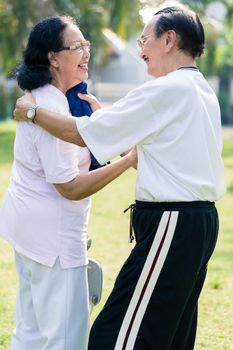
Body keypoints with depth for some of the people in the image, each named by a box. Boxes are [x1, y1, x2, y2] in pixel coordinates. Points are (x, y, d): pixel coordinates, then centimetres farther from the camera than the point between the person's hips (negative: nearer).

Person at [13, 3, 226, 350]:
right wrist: (105, 114, 23)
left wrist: (32, 111, 5)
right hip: (202, 220, 10)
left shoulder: (165, 90, -14)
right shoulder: (204, 93, 14)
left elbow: (82, 134, -10)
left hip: (170, 225, -10)